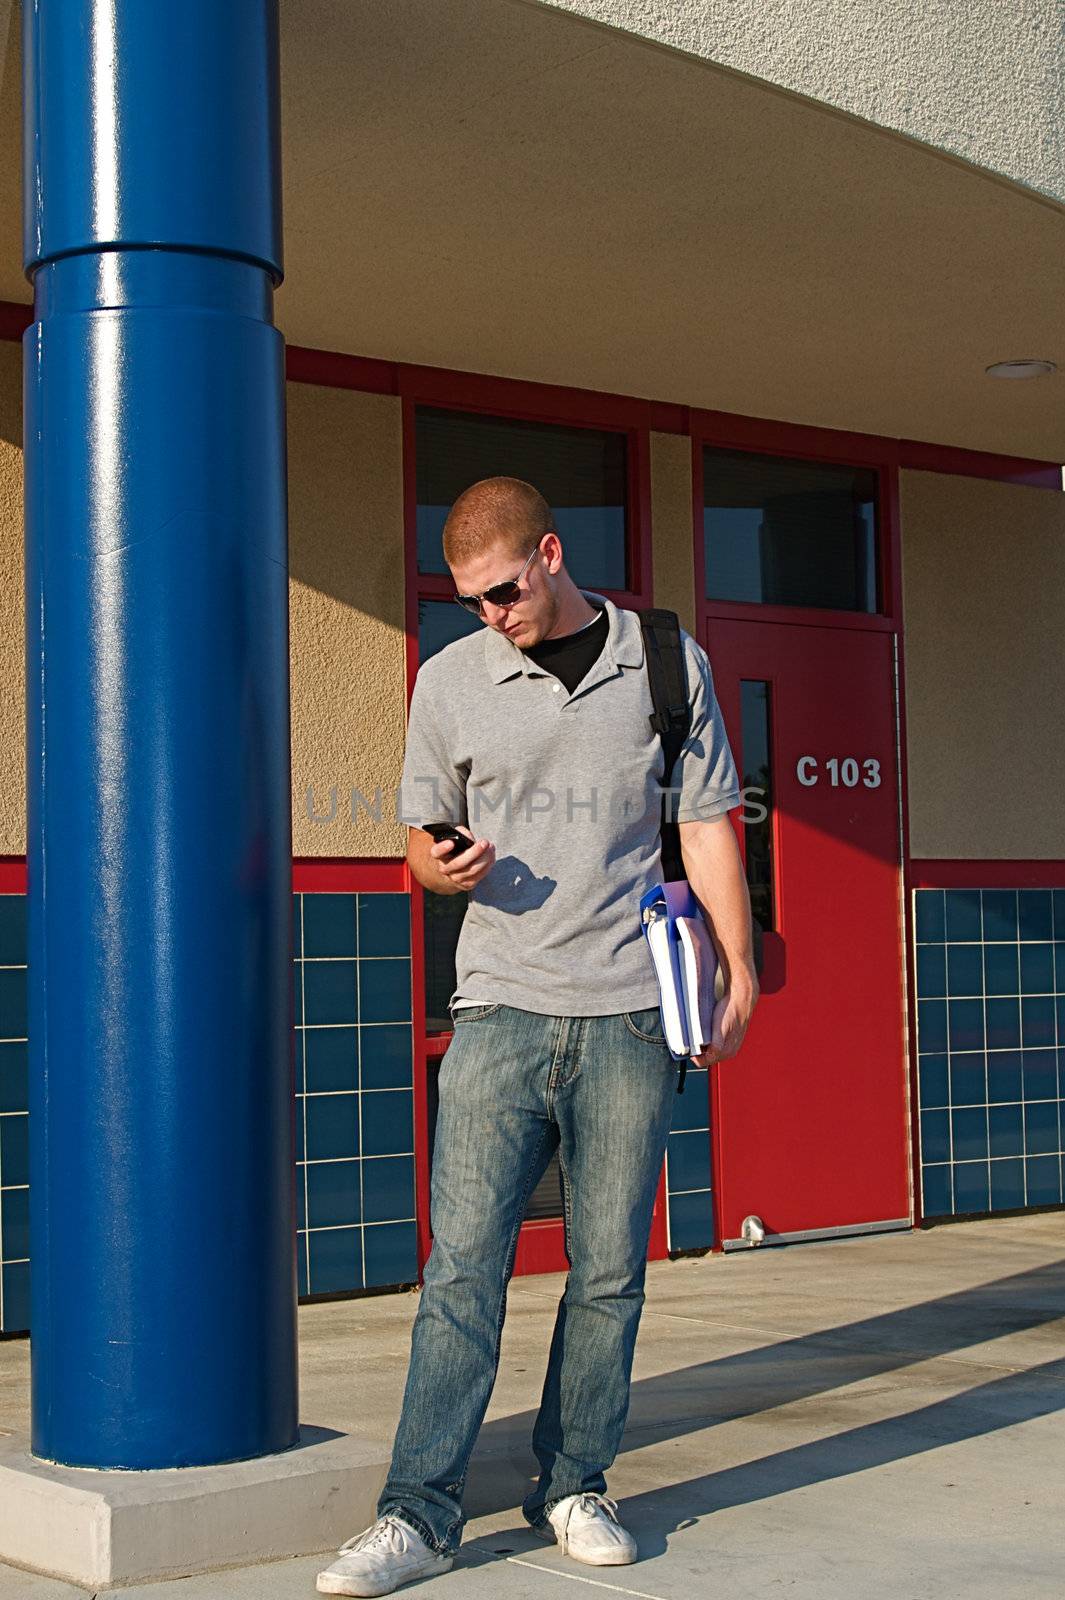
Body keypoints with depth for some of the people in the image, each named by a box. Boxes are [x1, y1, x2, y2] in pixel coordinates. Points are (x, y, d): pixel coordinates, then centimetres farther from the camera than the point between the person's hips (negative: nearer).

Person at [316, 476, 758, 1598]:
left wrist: (739, 968, 4)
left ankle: (573, 1487, 15)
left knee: (608, 1272, 2)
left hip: (629, 1013, 0)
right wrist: (443, 865, -7)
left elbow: (706, 825, 11)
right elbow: (425, 838, 17)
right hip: (501, 1010, 0)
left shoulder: (668, 664, 8)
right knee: (462, 1265, -6)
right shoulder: (449, 680, 10)